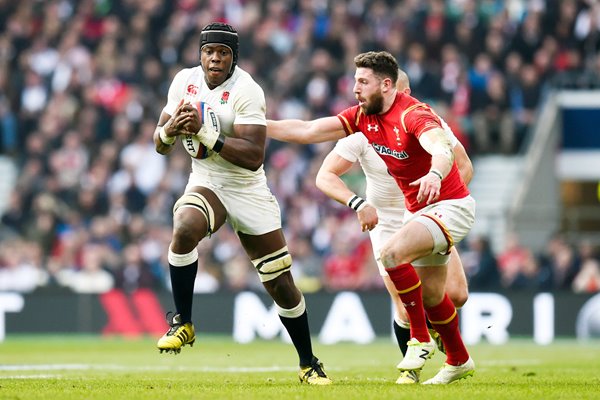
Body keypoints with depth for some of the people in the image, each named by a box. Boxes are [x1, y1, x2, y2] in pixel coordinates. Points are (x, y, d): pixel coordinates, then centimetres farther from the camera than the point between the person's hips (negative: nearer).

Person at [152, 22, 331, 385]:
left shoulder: (246, 91, -19)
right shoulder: (185, 82, -1)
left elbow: (254, 157, -27)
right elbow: (161, 145, 6)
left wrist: (204, 132, -32)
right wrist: (169, 130, -17)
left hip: (249, 192, -2)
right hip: (206, 185, 3)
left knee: (281, 283, 1)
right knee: (185, 229, -33)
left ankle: (309, 364, 20)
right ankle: (182, 323, -19)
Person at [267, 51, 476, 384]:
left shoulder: (414, 115, -23)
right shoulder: (363, 116, 1)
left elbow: (442, 150, -43)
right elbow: (306, 131, 1)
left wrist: (435, 174, -65)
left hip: (451, 204, -9)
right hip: (417, 208, 9)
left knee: (392, 253, -28)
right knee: (431, 295, 15)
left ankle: (421, 339, -15)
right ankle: (459, 362, 34)